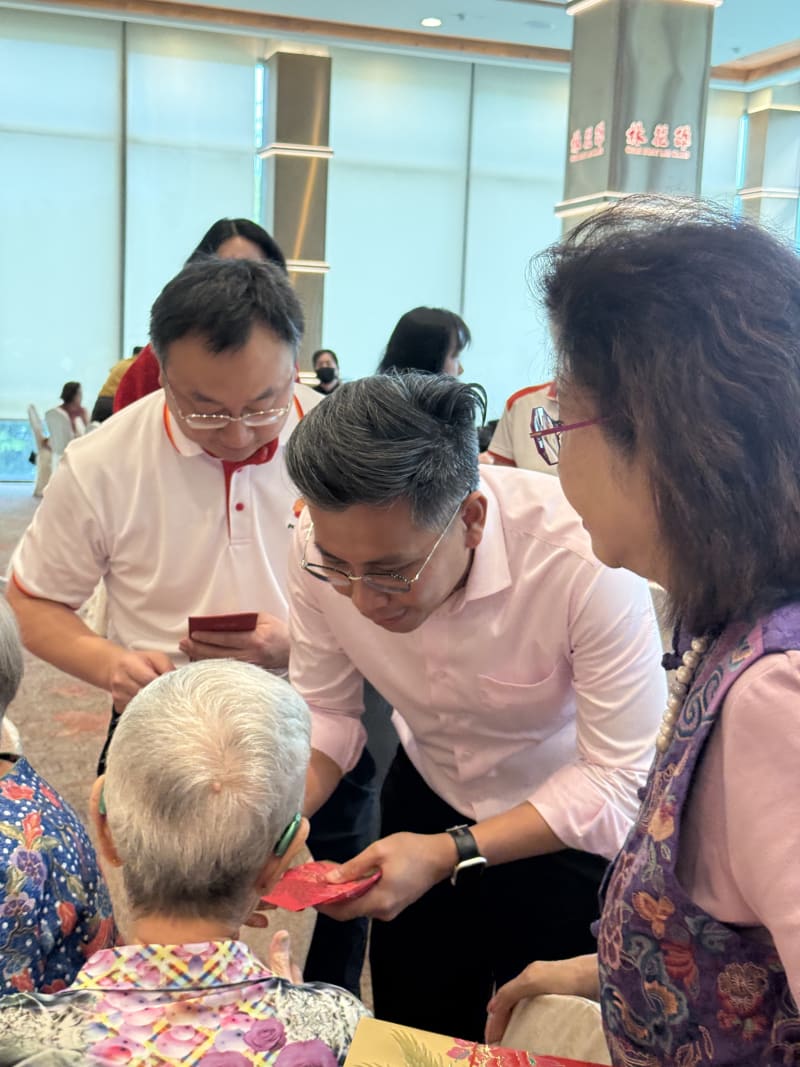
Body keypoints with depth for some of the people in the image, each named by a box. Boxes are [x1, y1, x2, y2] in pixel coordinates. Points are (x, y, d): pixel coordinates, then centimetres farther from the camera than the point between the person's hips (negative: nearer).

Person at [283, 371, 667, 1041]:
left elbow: (622, 780, -30)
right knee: (410, 1033, 22)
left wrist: (450, 854, -36)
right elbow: (324, 713, -10)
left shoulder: (585, 554, -37)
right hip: (428, 801, 4)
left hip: (572, 832, -3)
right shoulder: (326, 542, -24)